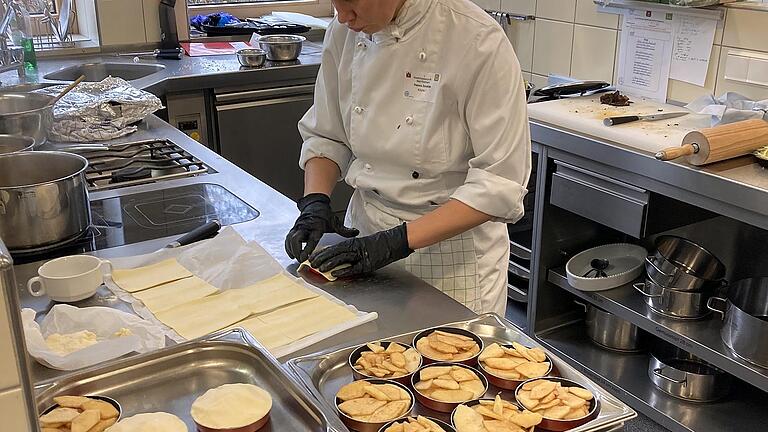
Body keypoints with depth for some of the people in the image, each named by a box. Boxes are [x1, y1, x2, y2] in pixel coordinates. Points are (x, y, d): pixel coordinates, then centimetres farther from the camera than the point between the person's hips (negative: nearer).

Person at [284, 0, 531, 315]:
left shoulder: (478, 41, -22)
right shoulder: (345, 32, -4)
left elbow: (500, 183, -22)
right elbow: (325, 135, 8)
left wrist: (399, 241, -25)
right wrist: (315, 201, -10)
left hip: (452, 247, -4)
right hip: (366, 232, 5)